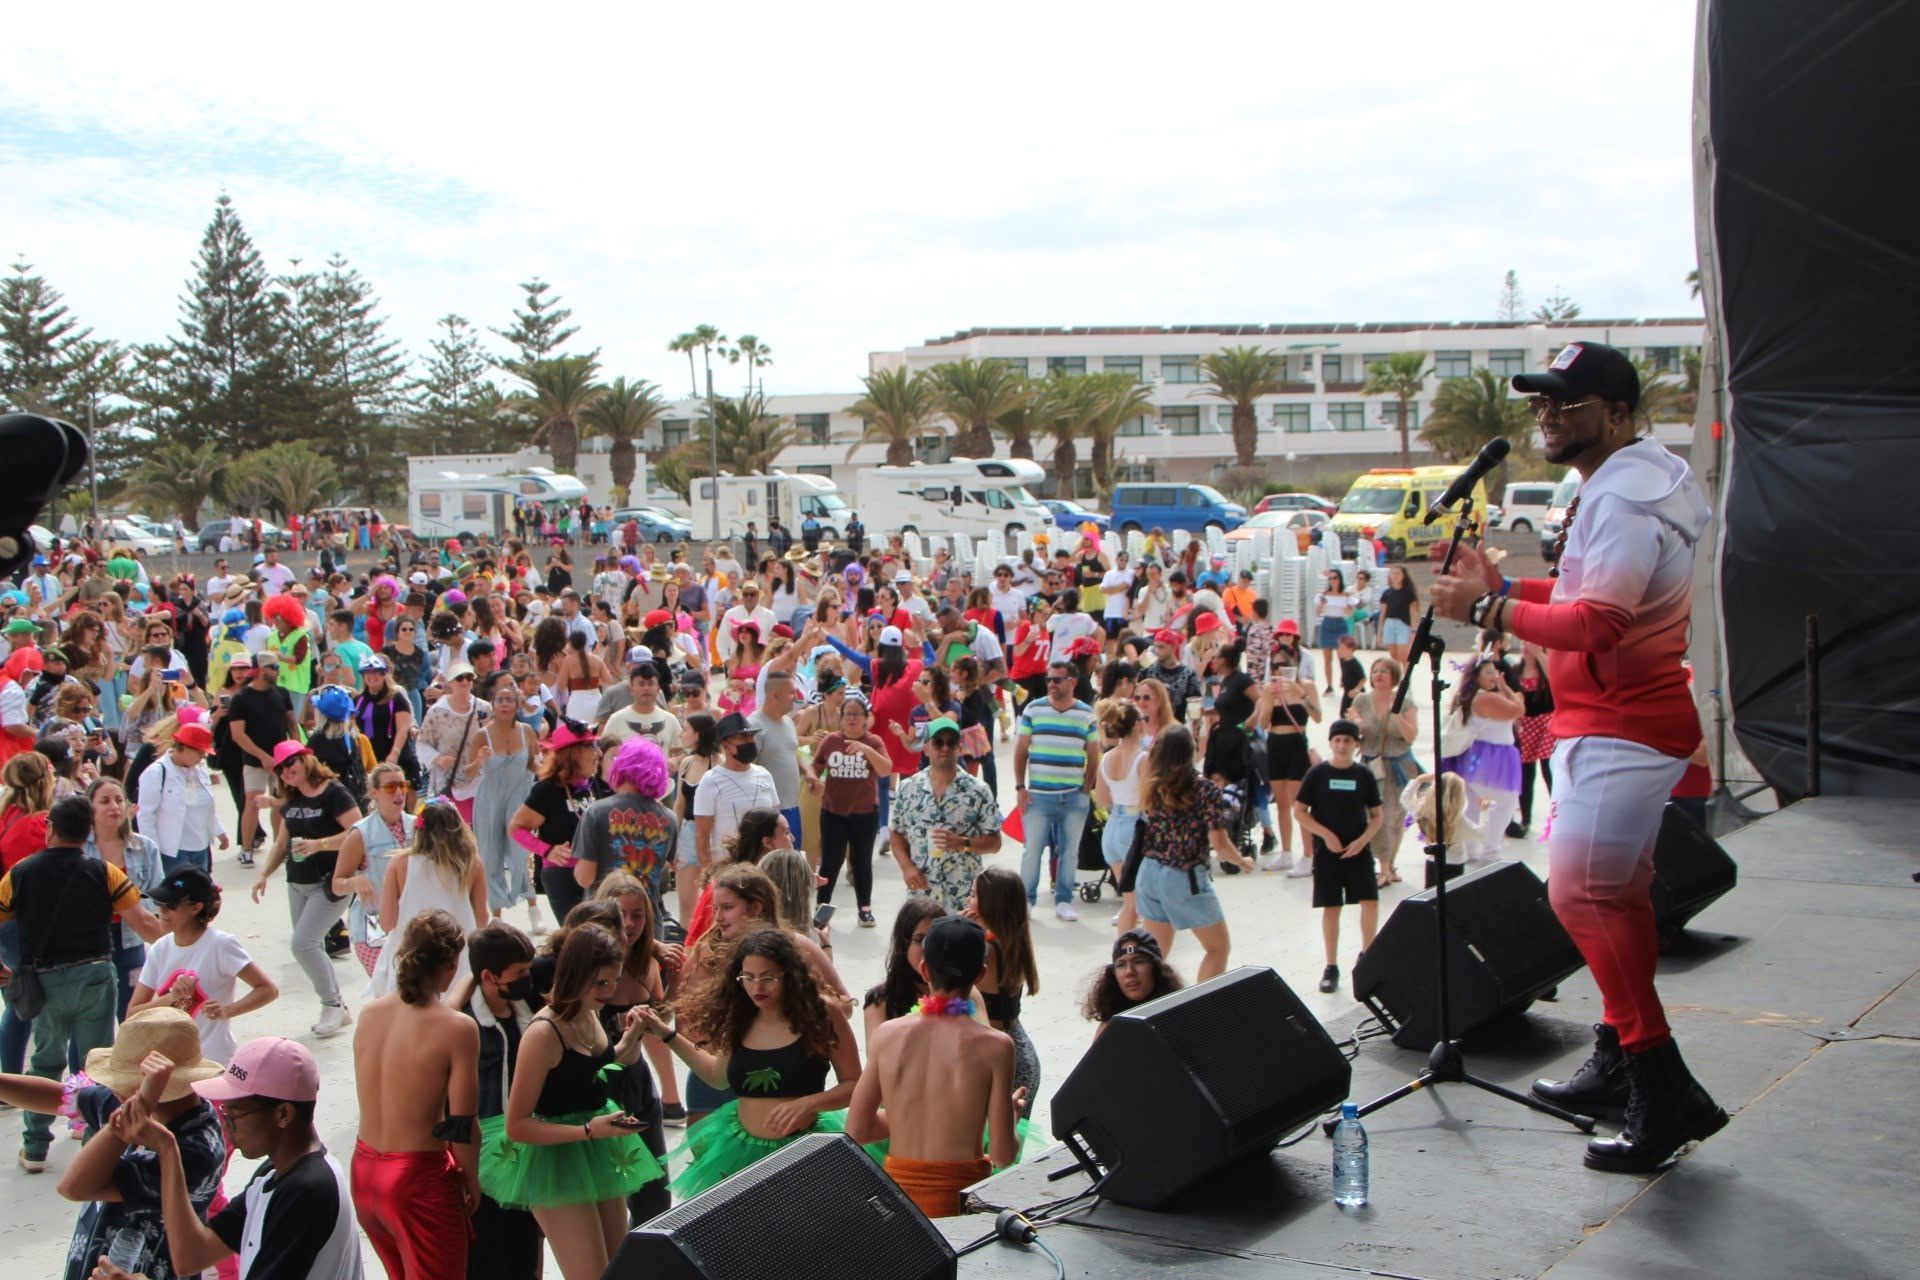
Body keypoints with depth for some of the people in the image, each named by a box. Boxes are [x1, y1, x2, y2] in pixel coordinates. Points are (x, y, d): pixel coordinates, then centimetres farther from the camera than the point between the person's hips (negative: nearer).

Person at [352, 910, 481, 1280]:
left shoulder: (369, 1014, 0)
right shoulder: (457, 1029, -18)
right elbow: (462, 1127, -15)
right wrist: (471, 1180, 1)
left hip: (364, 1170, 6)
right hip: (418, 1177, -6)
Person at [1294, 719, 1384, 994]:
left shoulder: (1364, 775, 2)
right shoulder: (1317, 773, -3)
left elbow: (1376, 815, 7)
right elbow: (1299, 811, -1)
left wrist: (1363, 839, -9)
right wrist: (1326, 834, -11)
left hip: (1358, 850, 1)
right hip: (1326, 851, -1)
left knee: (1370, 902, -10)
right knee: (1330, 908, 3)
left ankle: (1367, 954, 13)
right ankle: (1331, 967, 13)